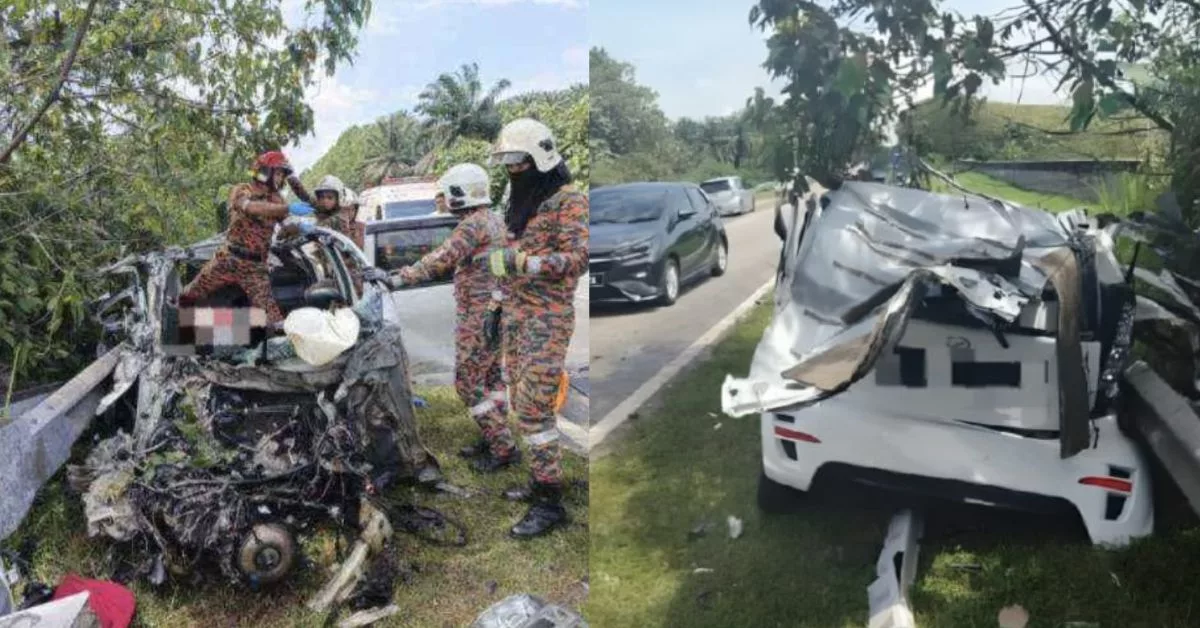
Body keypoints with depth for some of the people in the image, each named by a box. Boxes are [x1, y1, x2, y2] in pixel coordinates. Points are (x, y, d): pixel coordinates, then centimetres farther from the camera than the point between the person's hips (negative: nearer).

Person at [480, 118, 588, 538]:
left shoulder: (568, 201, -8)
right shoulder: (519, 204, 18)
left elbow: (579, 258, -20)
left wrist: (520, 261, -29)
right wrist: (501, 308, 26)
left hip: (547, 318, -9)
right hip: (514, 316, 9)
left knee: (535, 408, -12)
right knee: (523, 405, 12)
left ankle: (550, 500, -5)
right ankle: (540, 480, 24)